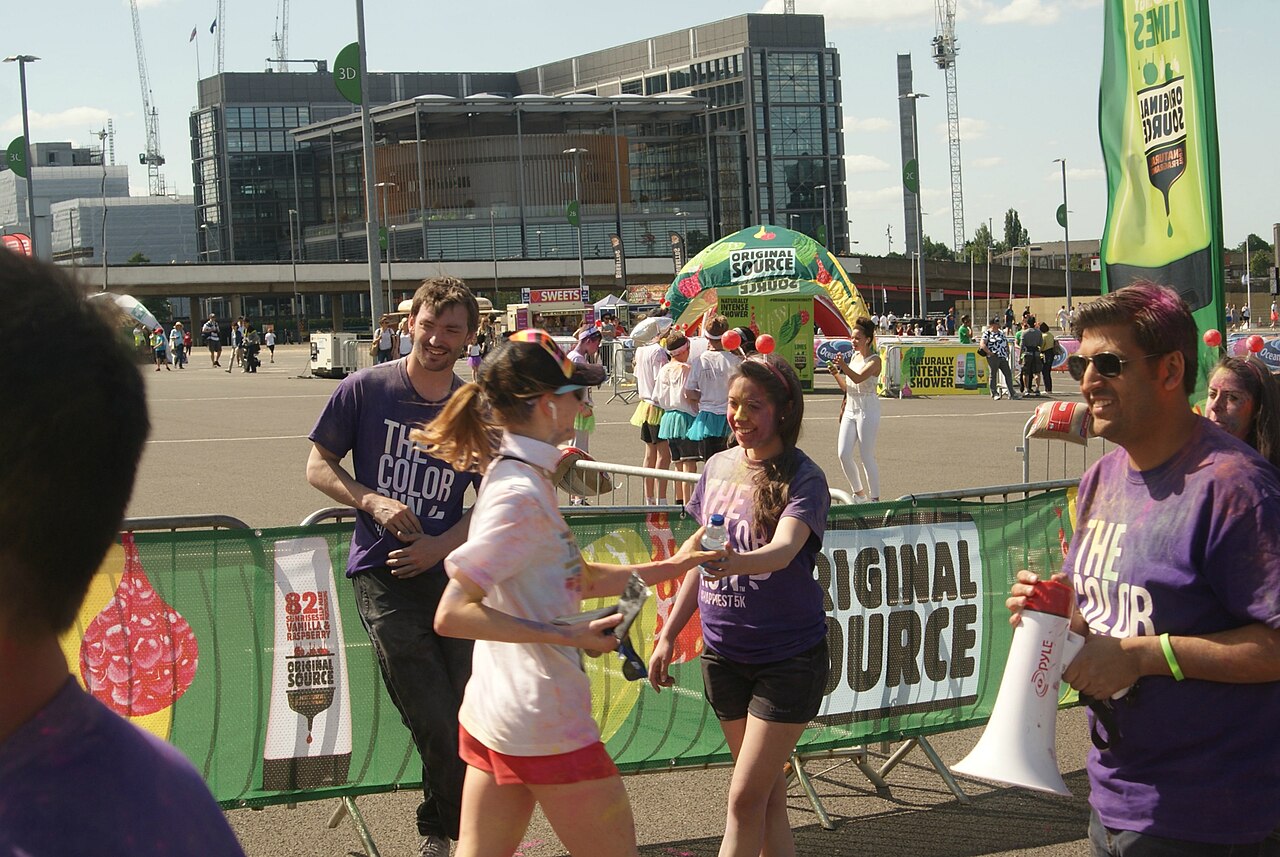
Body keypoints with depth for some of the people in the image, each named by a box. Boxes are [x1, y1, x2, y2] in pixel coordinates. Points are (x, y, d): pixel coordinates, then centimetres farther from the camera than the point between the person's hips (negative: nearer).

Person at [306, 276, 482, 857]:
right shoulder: (364, 390, 0)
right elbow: (319, 466, 7)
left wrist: (440, 547, -7)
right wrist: (373, 502, -10)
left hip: (450, 570, 3)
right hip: (382, 574, -3)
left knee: (469, 712, 0)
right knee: (436, 725, -11)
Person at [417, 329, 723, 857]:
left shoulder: (518, 476, 10)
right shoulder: (519, 493, -19)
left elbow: (575, 579, 18)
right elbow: (452, 615, -23)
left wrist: (671, 566, 19)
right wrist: (568, 636, -22)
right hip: (546, 724, -9)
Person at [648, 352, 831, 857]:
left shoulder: (803, 478, -12)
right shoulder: (718, 468, 6)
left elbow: (784, 549, -31)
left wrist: (734, 562, -51)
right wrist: (668, 636, 13)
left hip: (788, 658, -6)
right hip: (723, 654, 6)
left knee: (745, 798, -7)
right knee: (768, 793, 13)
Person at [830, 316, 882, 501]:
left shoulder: (874, 360, -10)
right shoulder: (854, 357, 13)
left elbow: (858, 378, -28)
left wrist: (843, 366, -44)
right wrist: (836, 374, 2)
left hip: (867, 411, -7)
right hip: (850, 409, 7)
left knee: (866, 458, -5)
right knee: (843, 454, -1)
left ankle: (875, 498, 5)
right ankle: (859, 493, 15)